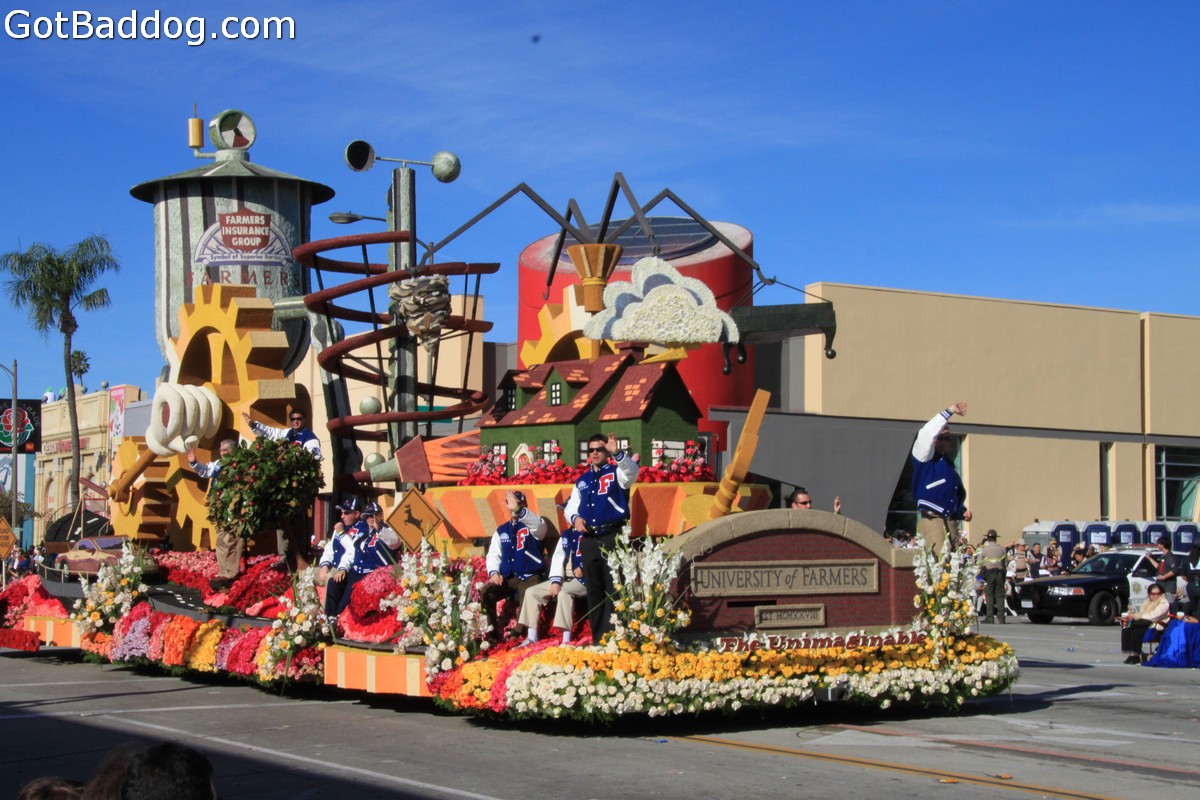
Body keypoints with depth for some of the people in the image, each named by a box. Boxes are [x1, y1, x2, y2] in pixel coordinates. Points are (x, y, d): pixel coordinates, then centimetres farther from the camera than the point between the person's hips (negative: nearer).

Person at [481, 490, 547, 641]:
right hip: (507, 578, 5)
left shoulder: (532, 526, 1)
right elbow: (493, 555, 13)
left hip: (530, 576, -5)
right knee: (485, 593, -18)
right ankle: (492, 633, -9)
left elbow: (539, 525, -25)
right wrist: (494, 572, -9)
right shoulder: (501, 531, 16)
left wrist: (518, 509, -42)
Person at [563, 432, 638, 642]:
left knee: (614, 589, -8)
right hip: (589, 539, 6)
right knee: (593, 591, 10)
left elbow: (632, 471, -21)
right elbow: (570, 507, 23)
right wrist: (574, 518, -1)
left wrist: (616, 453, -39)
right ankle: (598, 638, 17)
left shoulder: (616, 473, 2)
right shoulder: (582, 480, 18)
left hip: (613, 537, -6)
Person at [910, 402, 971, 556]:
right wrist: (950, 412, -13)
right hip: (932, 520, -8)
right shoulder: (926, 458, 0)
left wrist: (963, 511, 14)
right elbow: (926, 434, -18)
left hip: (951, 522, 8)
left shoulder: (949, 464, 22)